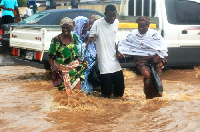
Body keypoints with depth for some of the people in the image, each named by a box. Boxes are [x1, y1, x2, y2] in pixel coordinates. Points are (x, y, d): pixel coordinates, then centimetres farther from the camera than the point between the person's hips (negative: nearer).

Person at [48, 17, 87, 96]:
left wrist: (82, 62, 3)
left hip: (75, 68, 3)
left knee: (77, 90, -6)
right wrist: (54, 66, -23)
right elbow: (50, 57, -5)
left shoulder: (75, 37, 5)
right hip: (61, 70, -3)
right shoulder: (56, 40, -9)